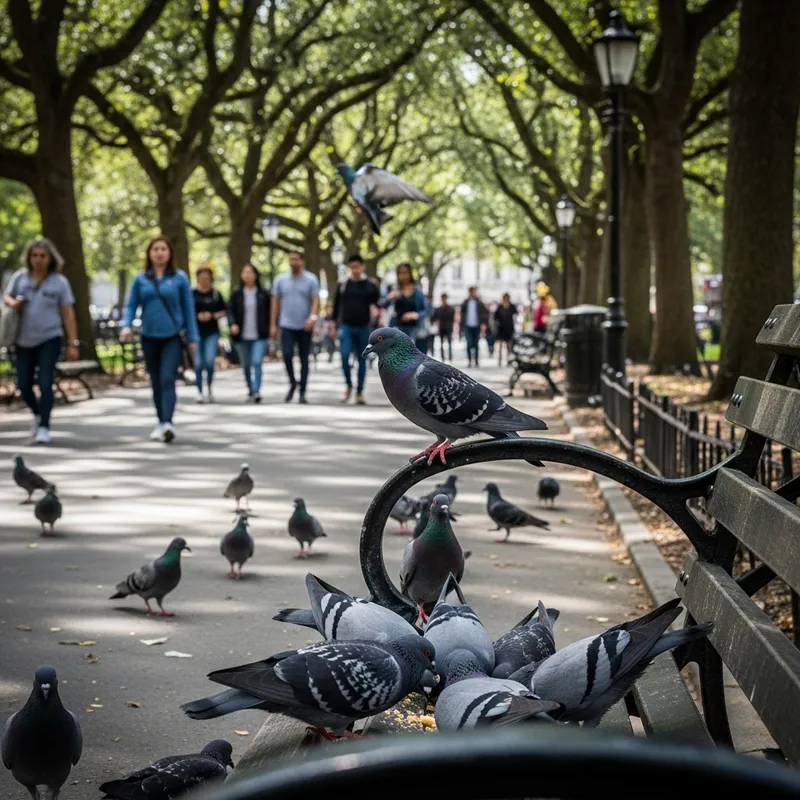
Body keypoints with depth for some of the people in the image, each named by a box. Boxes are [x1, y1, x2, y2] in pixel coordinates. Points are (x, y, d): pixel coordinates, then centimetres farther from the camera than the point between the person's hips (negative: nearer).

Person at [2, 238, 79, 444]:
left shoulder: (59, 282, -3)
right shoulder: (19, 277, 2)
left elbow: (68, 314, -2)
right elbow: (6, 298, 15)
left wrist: (73, 344, -6)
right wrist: (12, 303, -11)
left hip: (49, 340, -3)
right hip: (23, 341, 3)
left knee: (45, 384, -12)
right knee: (24, 385, 8)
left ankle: (44, 427, -5)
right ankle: (37, 414, 36)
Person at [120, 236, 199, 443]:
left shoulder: (179, 278, 0)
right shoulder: (141, 279, 5)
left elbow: (188, 308, 3)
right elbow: (131, 305, 6)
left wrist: (192, 338, 2)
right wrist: (126, 325, -13)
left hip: (173, 337, -3)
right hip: (149, 338, 3)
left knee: (167, 379, -17)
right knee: (156, 383, 11)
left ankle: (167, 423, -27)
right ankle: (161, 423, 22)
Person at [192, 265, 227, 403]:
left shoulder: (216, 294, 5)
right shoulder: (192, 294, 2)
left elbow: (224, 311, 8)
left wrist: (212, 315, -9)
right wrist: (197, 316, -13)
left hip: (212, 333, 0)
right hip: (196, 332, 0)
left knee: (210, 361, -13)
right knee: (198, 363, 0)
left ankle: (209, 387, 10)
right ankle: (199, 392, 11)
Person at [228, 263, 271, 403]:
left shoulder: (263, 293, 1)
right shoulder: (236, 293, 3)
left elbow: (269, 311, 7)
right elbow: (230, 311, 2)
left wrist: (268, 329, 3)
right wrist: (233, 324, -16)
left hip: (259, 336, -2)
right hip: (242, 336, 2)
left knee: (257, 362, -17)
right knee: (246, 365, 10)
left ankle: (256, 391, -21)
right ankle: (250, 391, 24)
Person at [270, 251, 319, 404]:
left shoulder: (311, 280, 0)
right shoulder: (281, 280, 5)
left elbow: (316, 301, -6)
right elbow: (275, 303, 7)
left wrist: (312, 317, -25)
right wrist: (273, 325, 3)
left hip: (305, 327, 0)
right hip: (287, 326, 0)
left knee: (304, 359, 4)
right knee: (287, 355, -17)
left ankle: (302, 392, 11)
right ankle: (292, 383, 7)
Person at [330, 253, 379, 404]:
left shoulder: (370, 286, 2)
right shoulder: (343, 285, 6)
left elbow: (378, 302, 7)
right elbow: (337, 305, 12)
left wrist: (374, 307, -16)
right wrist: (333, 323, 9)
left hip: (363, 328, 0)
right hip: (346, 326, 0)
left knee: (362, 360, 4)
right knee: (344, 355, -16)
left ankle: (359, 392, 12)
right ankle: (348, 386, 3)